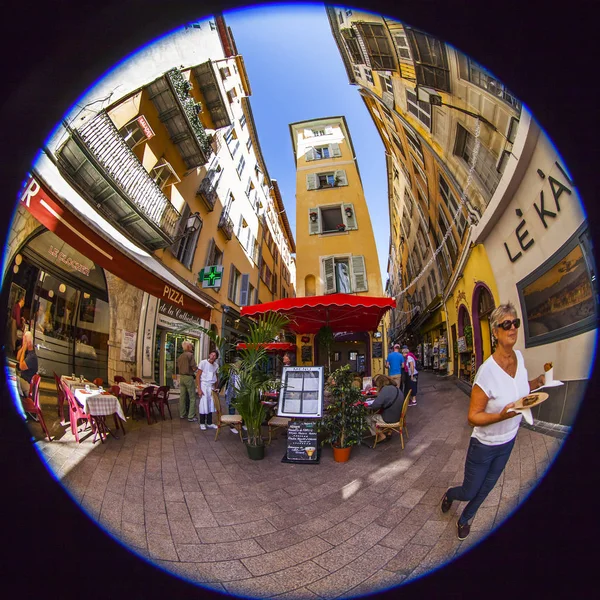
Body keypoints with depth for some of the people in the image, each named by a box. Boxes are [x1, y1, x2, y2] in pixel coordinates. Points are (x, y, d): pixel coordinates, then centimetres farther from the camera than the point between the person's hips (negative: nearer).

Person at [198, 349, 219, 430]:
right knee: (203, 404, -4)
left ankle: (209, 423, 17)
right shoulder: (203, 362, -10)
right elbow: (198, 376, -9)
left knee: (211, 404, 5)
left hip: (211, 386, 5)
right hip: (204, 385, -4)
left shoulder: (216, 365, 5)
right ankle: (202, 423, 12)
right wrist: (199, 389, -13)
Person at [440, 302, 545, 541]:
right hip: (484, 445, -6)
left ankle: (465, 519, 52)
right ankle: (449, 494, 50)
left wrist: (538, 381, -7)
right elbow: (473, 416, -25)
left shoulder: (519, 356, -11)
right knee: (469, 492, 14)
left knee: (485, 489, 24)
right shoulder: (487, 371, -32)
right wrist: (502, 415, -39)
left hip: (508, 441, 6)